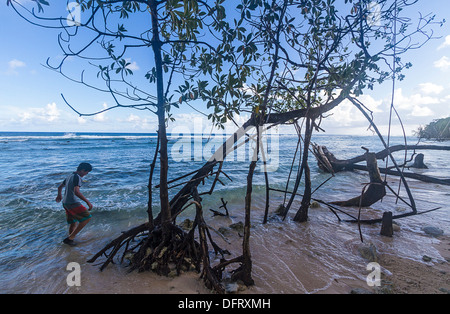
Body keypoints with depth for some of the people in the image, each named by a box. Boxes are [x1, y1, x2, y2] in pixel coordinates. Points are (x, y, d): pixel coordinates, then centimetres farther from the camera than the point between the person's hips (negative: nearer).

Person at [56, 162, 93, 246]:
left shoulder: (69, 177, 14)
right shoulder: (77, 177, -15)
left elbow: (60, 187, 31)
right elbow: (76, 192, -28)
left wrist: (59, 195, 50)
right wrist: (87, 201, -28)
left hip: (65, 203, 10)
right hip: (73, 203, -10)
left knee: (73, 222, 19)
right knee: (87, 218, -6)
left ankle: (70, 239, 29)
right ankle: (70, 238, -3)